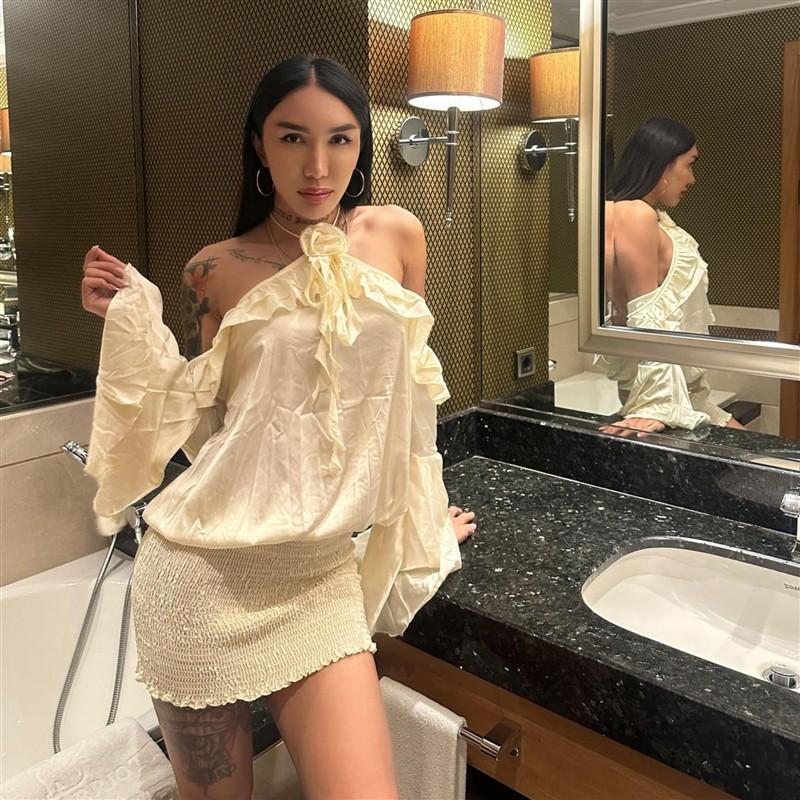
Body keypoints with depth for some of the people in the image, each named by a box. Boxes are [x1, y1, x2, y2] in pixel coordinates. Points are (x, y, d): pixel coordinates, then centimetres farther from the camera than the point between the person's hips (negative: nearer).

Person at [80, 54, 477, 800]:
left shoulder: (396, 235, 3)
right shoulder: (216, 271, -1)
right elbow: (199, 429, 1)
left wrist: (426, 517, 21)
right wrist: (135, 321, -9)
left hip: (318, 571, 2)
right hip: (201, 570, -1)